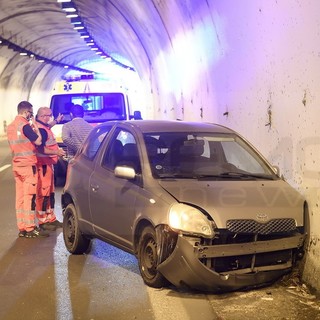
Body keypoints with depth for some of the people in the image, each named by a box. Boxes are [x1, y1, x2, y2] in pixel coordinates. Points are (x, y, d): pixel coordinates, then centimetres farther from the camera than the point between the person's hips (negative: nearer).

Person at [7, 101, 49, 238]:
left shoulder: (10, 126, 12)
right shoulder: (25, 125, -14)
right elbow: (38, 141, -12)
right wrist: (35, 126, 0)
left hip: (16, 165, 8)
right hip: (28, 165, -8)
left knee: (20, 197, 9)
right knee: (30, 197, -5)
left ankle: (22, 228, 12)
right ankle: (31, 228, -2)